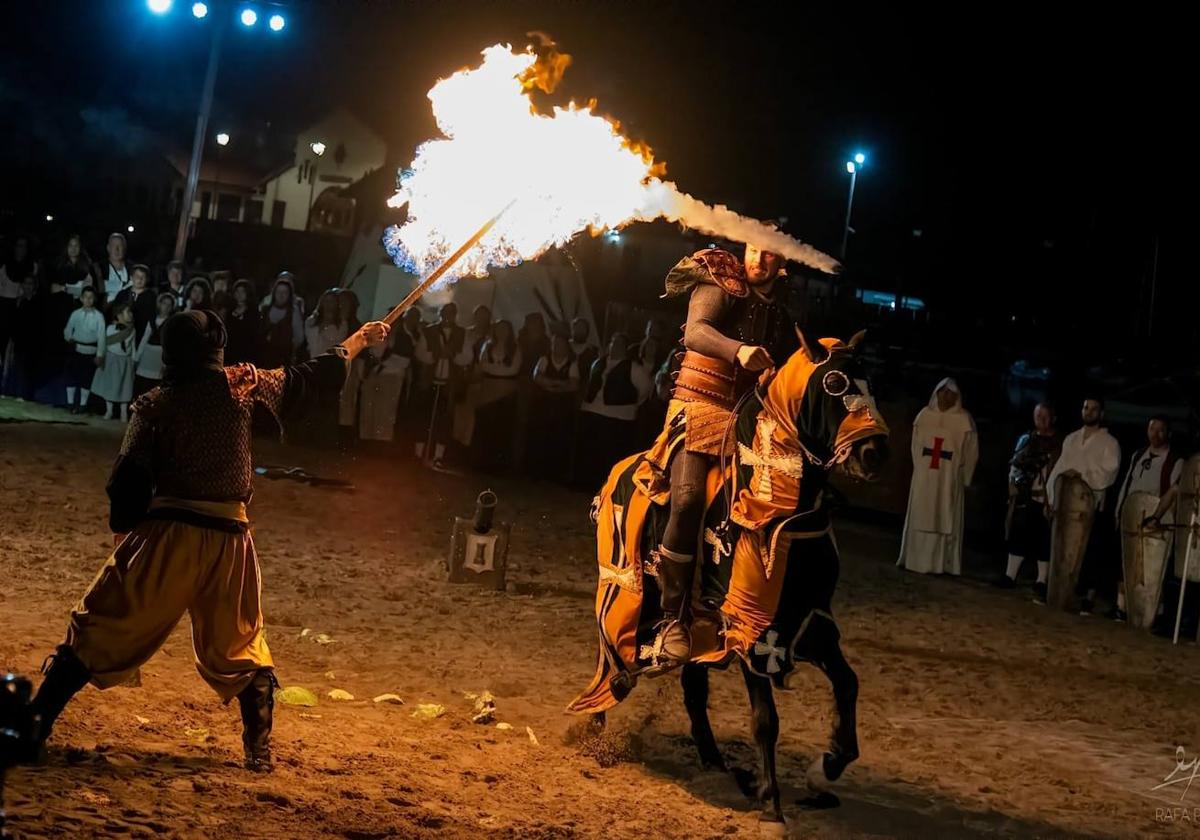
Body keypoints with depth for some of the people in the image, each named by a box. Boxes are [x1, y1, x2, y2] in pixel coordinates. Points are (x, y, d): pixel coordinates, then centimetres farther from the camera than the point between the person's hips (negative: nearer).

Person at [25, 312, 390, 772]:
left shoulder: (156, 405, -2)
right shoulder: (244, 386, 1)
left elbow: (128, 483, -5)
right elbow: (310, 377, 15)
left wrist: (124, 532, 11)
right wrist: (358, 340, 30)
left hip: (167, 532, -1)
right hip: (228, 538, 2)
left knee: (97, 631, 7)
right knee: (240, 647, 19)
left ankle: (33, 728, 3)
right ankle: (259, 750, 17)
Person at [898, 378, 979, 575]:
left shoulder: (963, 419, -3)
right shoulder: (925, 415, 5)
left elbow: (970, 453, 0)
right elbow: (916, 446, 12)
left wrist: (965, 481, -1)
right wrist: (919, 468, 7)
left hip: (949, 479, -3)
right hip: (923, 477, 3)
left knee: (944, 521, -2)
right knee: (920, 519, 7)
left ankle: (941, 564, -1)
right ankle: (916, 559, 13)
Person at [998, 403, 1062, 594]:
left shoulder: (1060, 443, -1)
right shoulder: (1026, 439, 12)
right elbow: (1015, 465, 14)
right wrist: (1013, 489, 4)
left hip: (1047, 498, -4)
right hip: (1025, 496, 4)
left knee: (1044, 539, 1)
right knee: (1018, 535, 5)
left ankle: (1042, 580, 8)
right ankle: (1010, 576, 12)